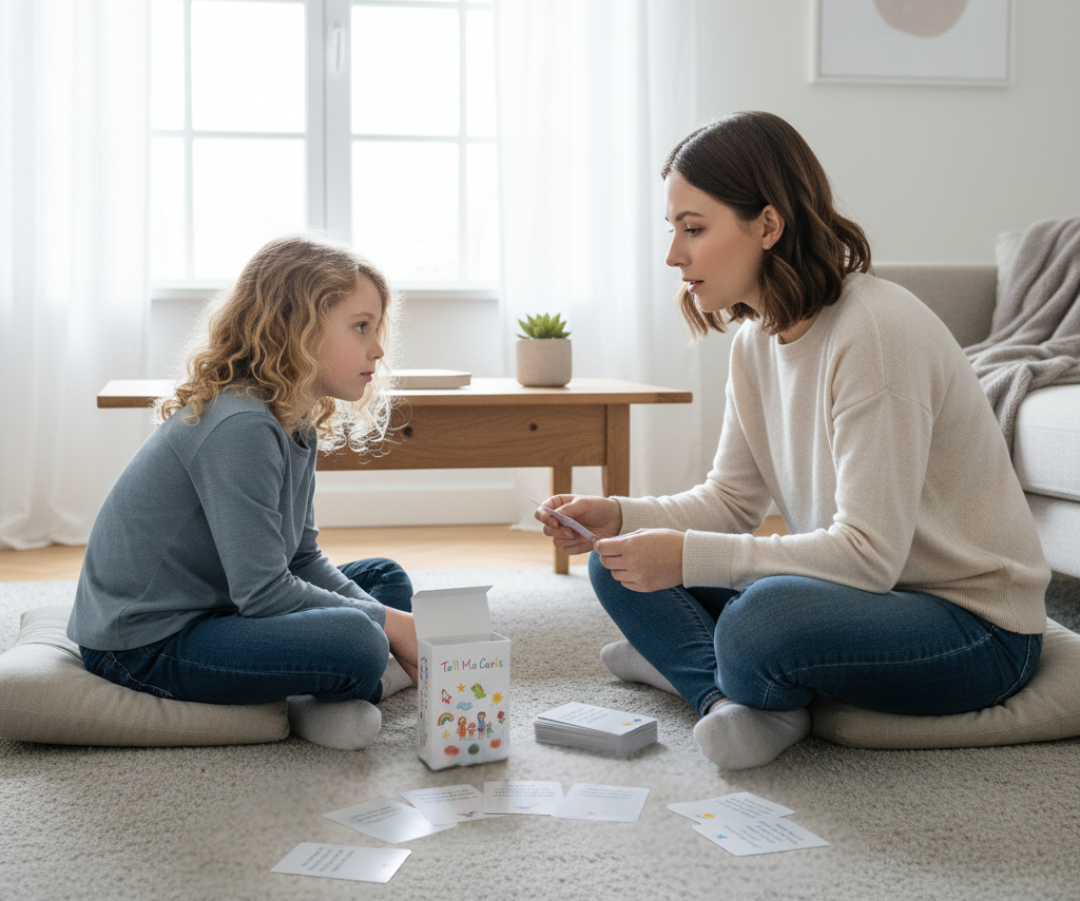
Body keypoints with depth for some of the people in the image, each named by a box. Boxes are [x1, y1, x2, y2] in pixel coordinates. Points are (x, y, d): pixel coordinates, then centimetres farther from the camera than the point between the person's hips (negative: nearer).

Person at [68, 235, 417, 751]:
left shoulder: (298, 426, 7)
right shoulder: (238, 426, -24)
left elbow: (303, 560, 10)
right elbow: (262, 592, -26)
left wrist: (395, 624, -4)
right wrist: (390, 624, -16)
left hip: (210, 610, 11)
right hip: (144, 644, -11)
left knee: (386, 580, 15)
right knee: (357, 646, -30)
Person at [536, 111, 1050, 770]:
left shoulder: (877, 331, -25)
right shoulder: (758, 338, 2)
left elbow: (870, 554, -27)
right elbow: (733, 500, 7)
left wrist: (688, 556, -30)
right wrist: (619, 518, -11)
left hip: (978, 626, -8)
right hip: (854, 592, 8)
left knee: (762, 624, -37)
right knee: (621, 564, -1)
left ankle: (689, 661, -6)